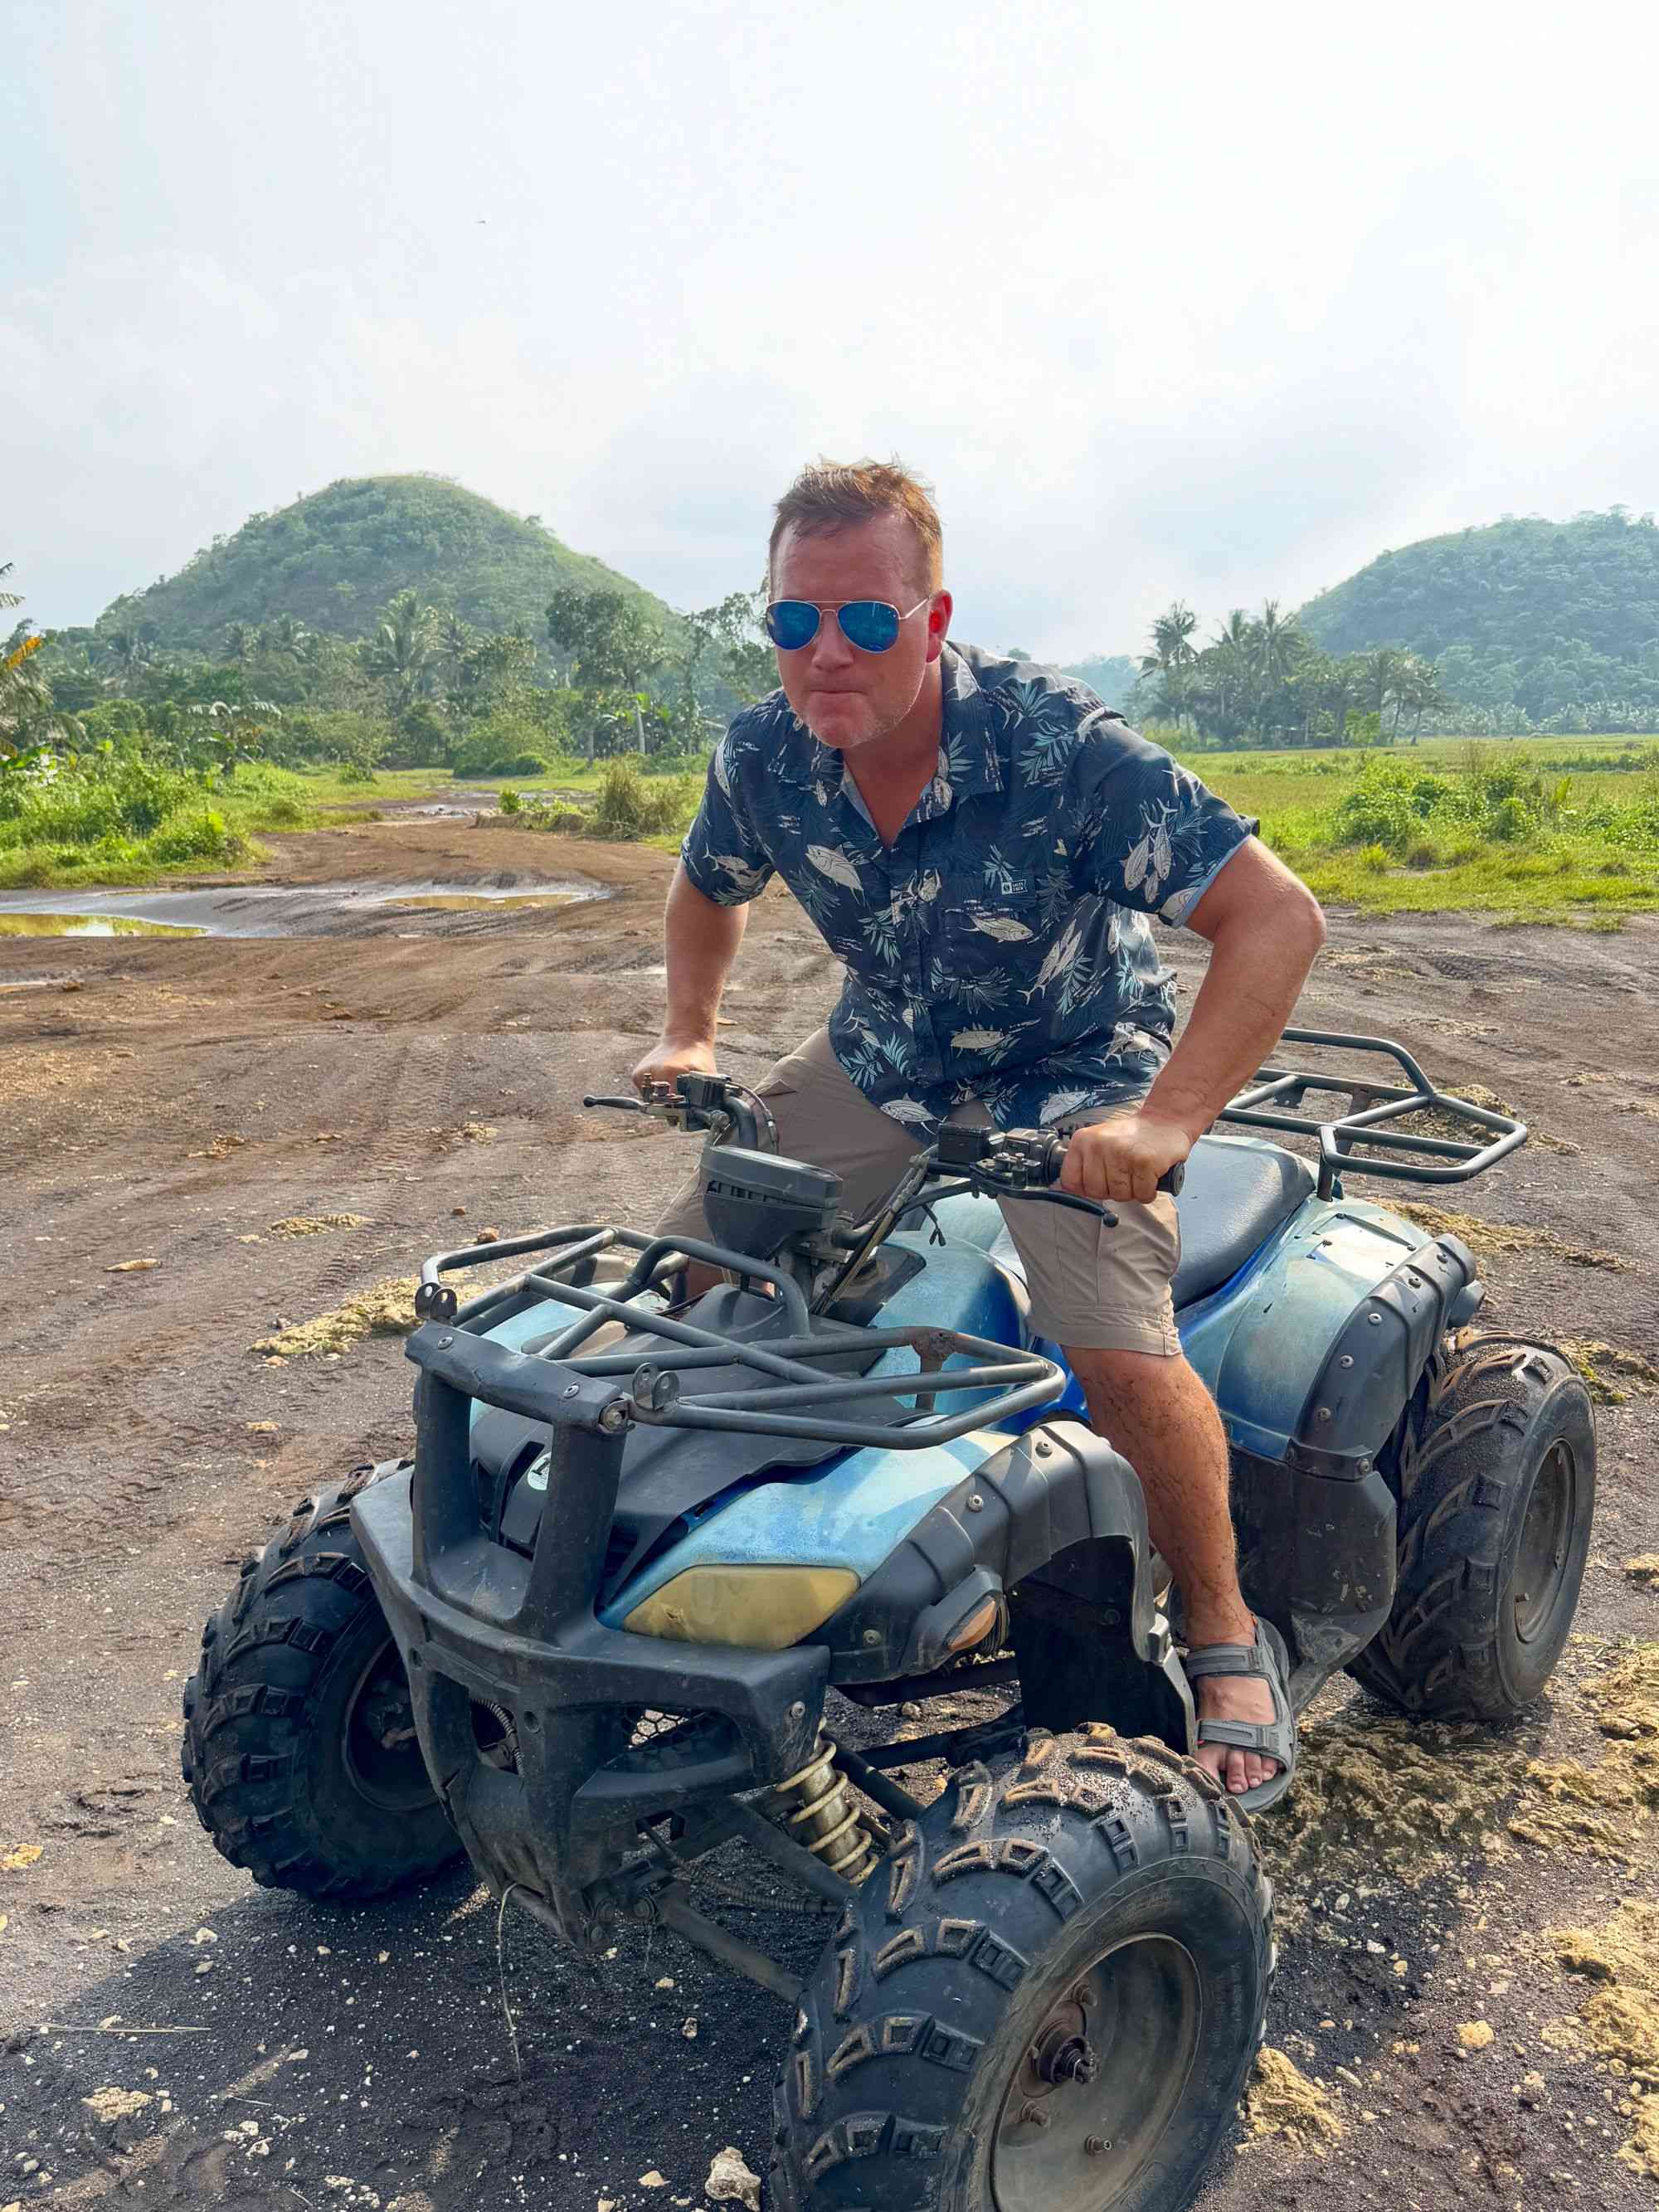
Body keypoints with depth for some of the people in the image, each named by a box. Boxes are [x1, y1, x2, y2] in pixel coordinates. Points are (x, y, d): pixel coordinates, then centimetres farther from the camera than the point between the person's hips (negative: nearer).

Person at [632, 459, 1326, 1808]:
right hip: (884, 1060, 5)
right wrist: (688, 1039, 1)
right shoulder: (763, 759, -14)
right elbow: (708, 891, 11)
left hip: (1074, 1075, -5)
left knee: (1116, 1346, -25)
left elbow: (1278, 915, -30)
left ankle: (1227, 1634, 3)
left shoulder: (1055, 746, -30)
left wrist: (1166, 1121, -38)